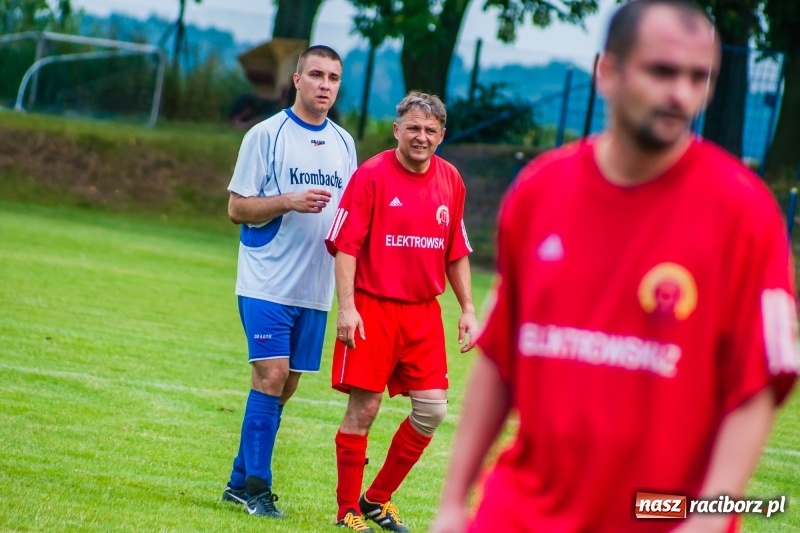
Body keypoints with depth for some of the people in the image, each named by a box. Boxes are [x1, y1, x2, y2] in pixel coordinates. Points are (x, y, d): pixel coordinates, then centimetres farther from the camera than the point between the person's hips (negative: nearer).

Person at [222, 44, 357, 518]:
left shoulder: (344, 143, 13)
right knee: (271, 376, -14)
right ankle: (256, 486, -8)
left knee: (286, 386, 7)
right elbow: (238, 208, -5)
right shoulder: (266, 135, -4)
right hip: (267, 281, -6)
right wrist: (290, 202, -19)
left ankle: (241, 482, 16)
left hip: (316, 287, 6)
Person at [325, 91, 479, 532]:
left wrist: (467, 308, 11)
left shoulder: (450, 181, 7)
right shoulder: (371, 175, -8)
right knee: (364, 408, -2)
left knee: (432, 409, 2)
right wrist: (346, 307, -18)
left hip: (424, 311, 5)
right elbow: (345, 245, -10)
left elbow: (456, 252, 16)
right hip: (373, 309, -5)